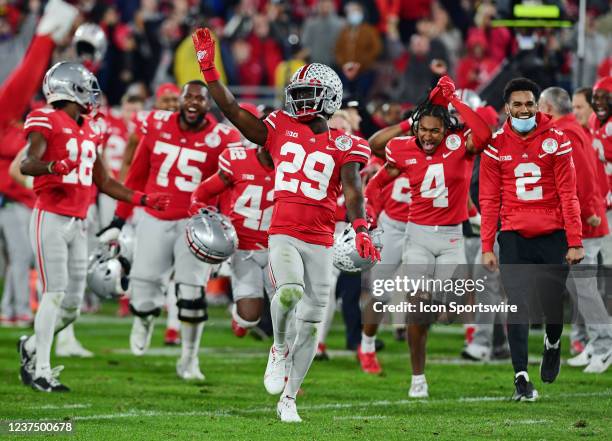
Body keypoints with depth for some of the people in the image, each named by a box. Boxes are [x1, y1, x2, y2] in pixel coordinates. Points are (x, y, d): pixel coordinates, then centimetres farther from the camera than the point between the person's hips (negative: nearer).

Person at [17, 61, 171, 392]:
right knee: (55, 293, -11)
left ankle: (32, 346, 27)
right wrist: (53, 166, -44)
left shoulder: (88, 130, 16)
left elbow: (104, 182, 24)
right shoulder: (48, 122, -8)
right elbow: (27, 164, -24)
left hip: (78, 224, 8)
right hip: (51, 218, -8)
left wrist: (141, 200, 18)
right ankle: (40, 371, -6)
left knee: (72, 305, 5)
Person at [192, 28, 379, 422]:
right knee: (290, 290, -30)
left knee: (310, 324, 4)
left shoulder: (342, 146, 0)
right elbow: (232, 110, 5)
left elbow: (353, 191, -11)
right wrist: (208, 68, -3)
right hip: (284, 234, -1)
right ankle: (279, 350, 0)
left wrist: (361, 231, -28)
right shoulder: (281, 128, 7)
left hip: (321, 242, 1)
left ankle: (288, 399, 18)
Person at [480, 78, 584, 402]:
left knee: (553, 305, 5)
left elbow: (568, 194, -2)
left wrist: (575, 242, -7)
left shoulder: (556, 141, -1)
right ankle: (521, 378, -5)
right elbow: (489, 200, 3)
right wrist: (486, 247, -2)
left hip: (553, 236, 0)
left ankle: (553, 344, 39)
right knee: (518, 307, -6)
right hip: (514, 238, 0)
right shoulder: (496, 146, 2)